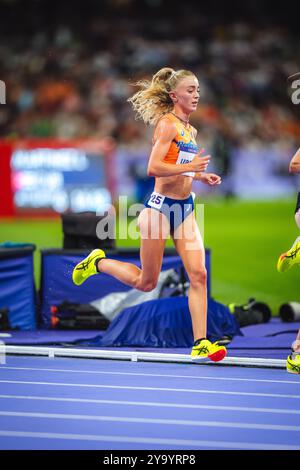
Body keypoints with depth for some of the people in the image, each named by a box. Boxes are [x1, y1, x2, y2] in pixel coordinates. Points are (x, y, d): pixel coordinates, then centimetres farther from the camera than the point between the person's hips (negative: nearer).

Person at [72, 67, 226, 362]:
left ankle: (200, 344, -5)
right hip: (161, 206, -7)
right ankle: (97, 263, 28)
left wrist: (202, 176, 12)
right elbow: (154, 168, -22)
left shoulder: (190, 130, 14)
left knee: (198, 275, -6)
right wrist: (190, 166, -28)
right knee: (146, 282, 3)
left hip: (184, 208, 7)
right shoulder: (167, 124, -12)